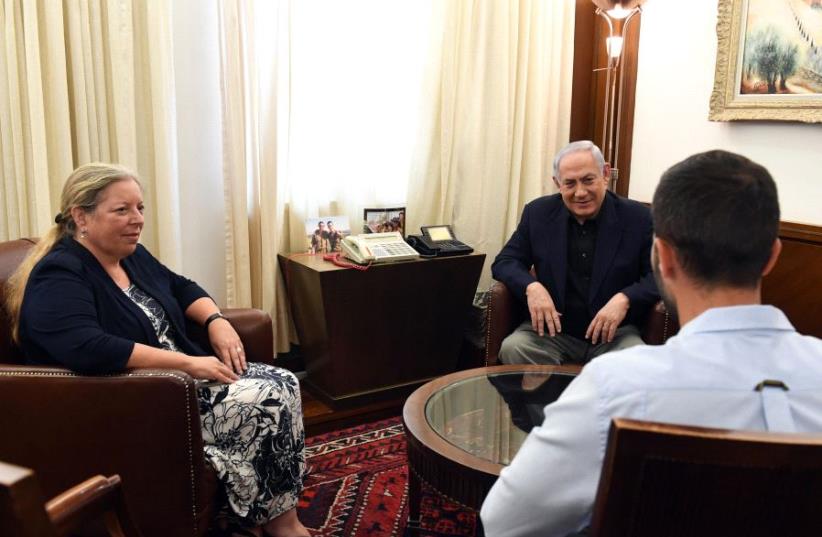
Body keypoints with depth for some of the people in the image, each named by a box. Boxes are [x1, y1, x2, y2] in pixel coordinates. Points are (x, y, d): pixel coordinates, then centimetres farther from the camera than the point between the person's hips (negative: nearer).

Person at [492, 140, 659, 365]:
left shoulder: (638, 218, -2)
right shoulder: (538, 213, 4)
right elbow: (504, 262, 5)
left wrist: (625, 299, -24)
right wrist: (532, 287, -16)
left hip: (614, 333, -1)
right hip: (551, 330, 2)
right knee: (513, 348, -27)